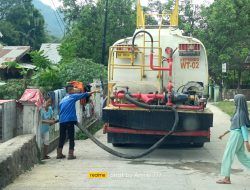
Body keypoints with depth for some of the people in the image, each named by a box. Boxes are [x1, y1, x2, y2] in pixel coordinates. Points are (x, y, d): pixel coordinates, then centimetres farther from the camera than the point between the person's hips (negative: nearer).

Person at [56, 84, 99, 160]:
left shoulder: (62, 100, 19)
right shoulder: (73, 96, 2)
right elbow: (84, 94, 7)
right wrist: (94, 92, 16)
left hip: (62, 121, 6)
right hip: (70, 120, -6)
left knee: (62, 137, 13)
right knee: (71, 138, -1)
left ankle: (59, 154, 17)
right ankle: (70, 154, -2)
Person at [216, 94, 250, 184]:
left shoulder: (241, 113, -17)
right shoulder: (239, 111, 11)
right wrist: (224, 133, 23)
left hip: (236, 136, -10)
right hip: (236, 135, 10)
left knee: (228, 156, -1)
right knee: (241, 156, 14)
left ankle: (226, 178, 5)